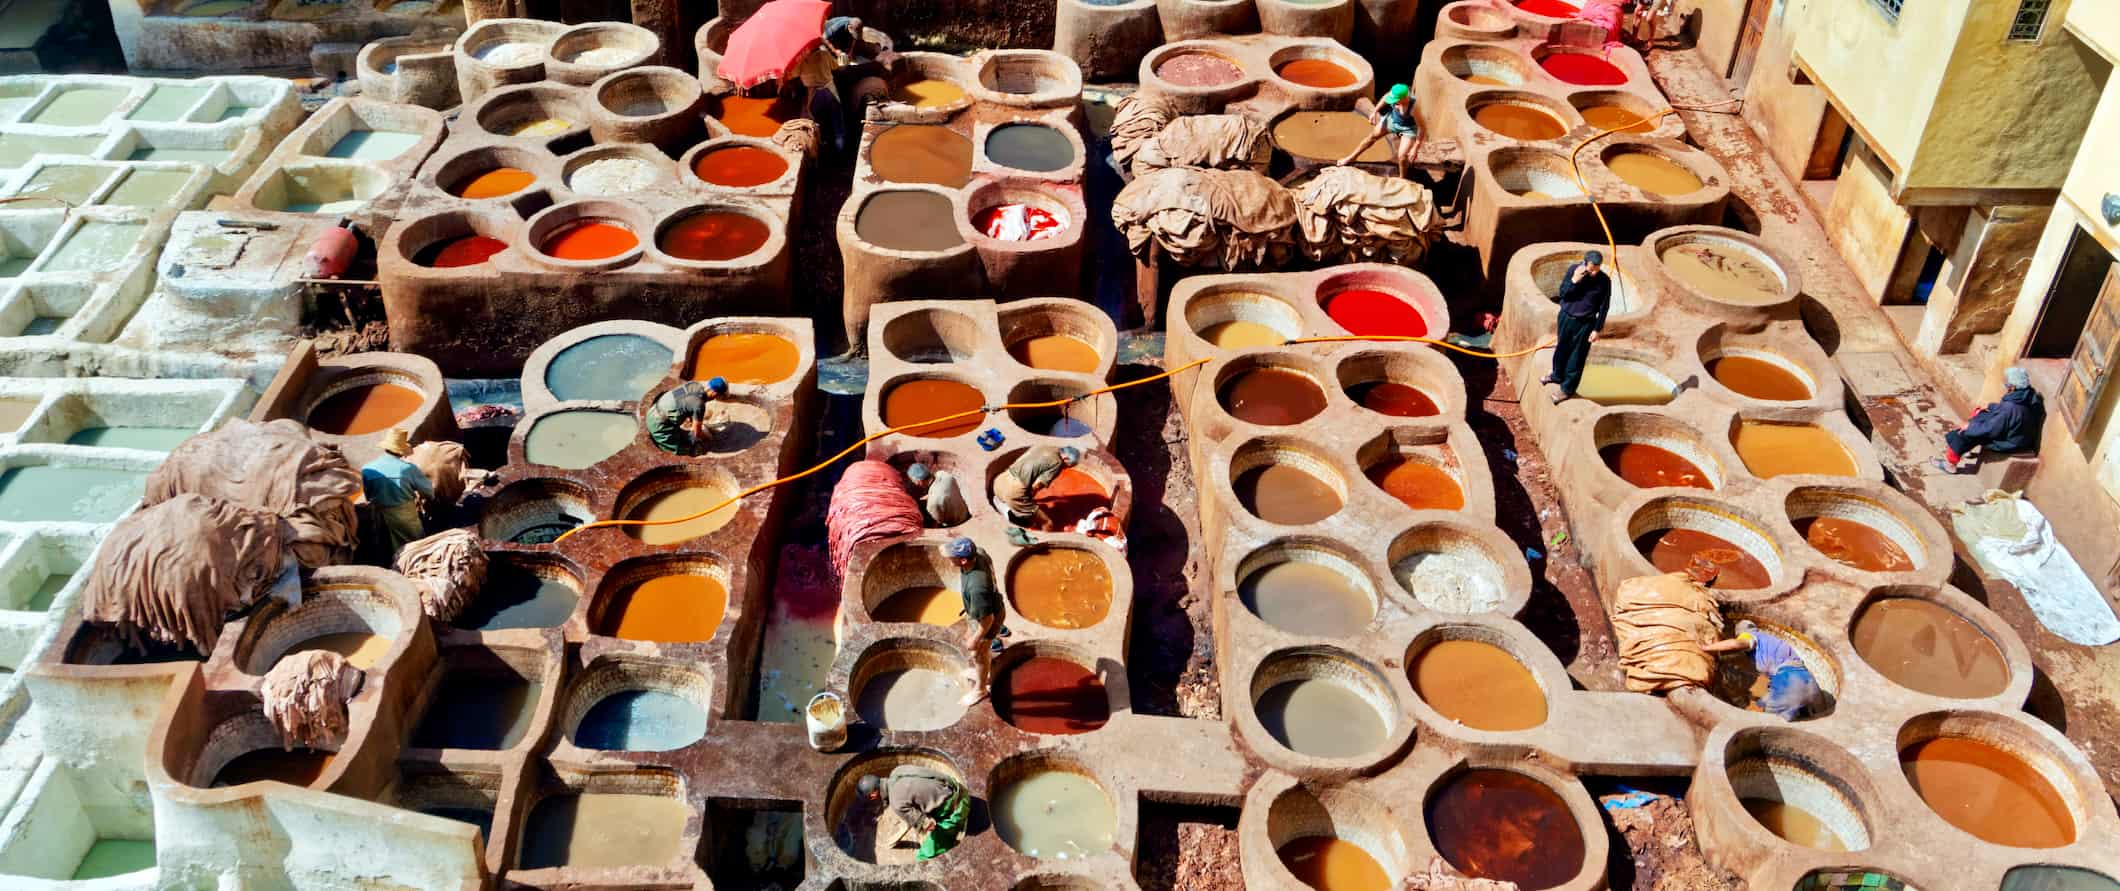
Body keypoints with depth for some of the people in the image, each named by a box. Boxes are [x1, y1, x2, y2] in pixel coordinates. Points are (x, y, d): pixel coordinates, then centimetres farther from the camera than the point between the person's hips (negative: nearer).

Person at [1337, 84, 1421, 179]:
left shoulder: (1414, 108, -42)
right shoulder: (1395, 92, -30)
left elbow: (1421, 128, -29)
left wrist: (1415, 149, -26)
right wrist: (1375, 111, 5)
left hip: (1409, 128, -5)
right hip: (1393, 118, 5)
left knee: (1402, 156, -10)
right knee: (1373, 136, 19)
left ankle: (1402, 179, 20)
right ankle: (1352, 157, 41)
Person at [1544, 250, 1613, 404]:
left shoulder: (1604, 281, -17)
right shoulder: (1573, 270, -13)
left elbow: (1604, 307, -8)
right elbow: (1562, 293, -9)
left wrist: (1597, 329, -8)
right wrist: (1574, 281, -26)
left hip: (1585, 323, -3)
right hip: (1565, 317, 3)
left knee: (1576, 357, 6)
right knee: (1561, 349, 22)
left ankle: (1567, 389, 20)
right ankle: (1557, 375, 46)